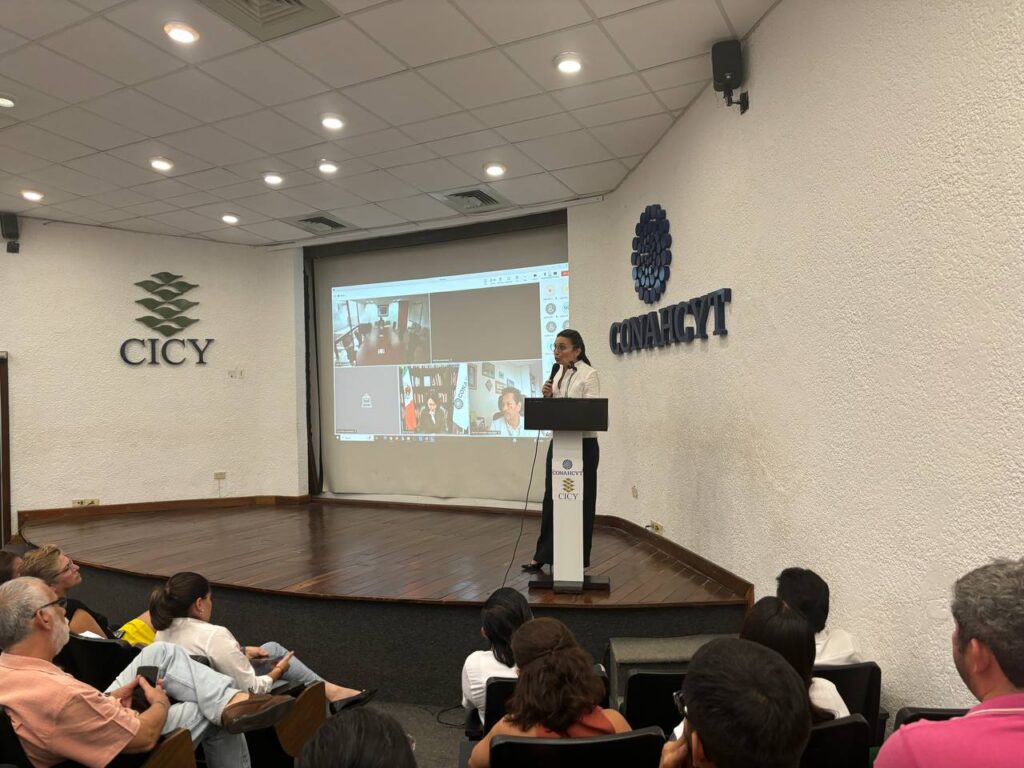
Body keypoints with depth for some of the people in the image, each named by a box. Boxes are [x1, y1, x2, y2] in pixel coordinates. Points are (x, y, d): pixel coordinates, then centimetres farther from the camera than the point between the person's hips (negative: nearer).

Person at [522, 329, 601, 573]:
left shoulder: (589, 374, -10)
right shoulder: (556, 373, 10)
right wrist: (546, 396, -7)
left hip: (583, 445, -6)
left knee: (580, 501, 5)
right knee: (552, 498, 10)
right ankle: (543, 555, 19)